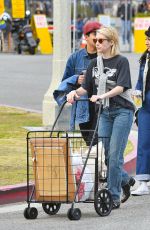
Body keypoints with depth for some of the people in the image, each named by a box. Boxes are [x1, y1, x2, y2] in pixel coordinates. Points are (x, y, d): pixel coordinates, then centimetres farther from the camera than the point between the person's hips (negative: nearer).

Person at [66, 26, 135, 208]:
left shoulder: (121, 62, -7)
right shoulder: (95, 63, 10)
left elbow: (121, 87, -18)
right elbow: (86, 87, 9)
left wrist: (102, 96, -31)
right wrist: (75, 92, -11)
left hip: (122, 110, -6)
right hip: (105, 112, 6)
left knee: (114, 154, -8)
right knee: (104, 153, 5)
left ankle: (114, 197, -3)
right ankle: (125, 180, 30)